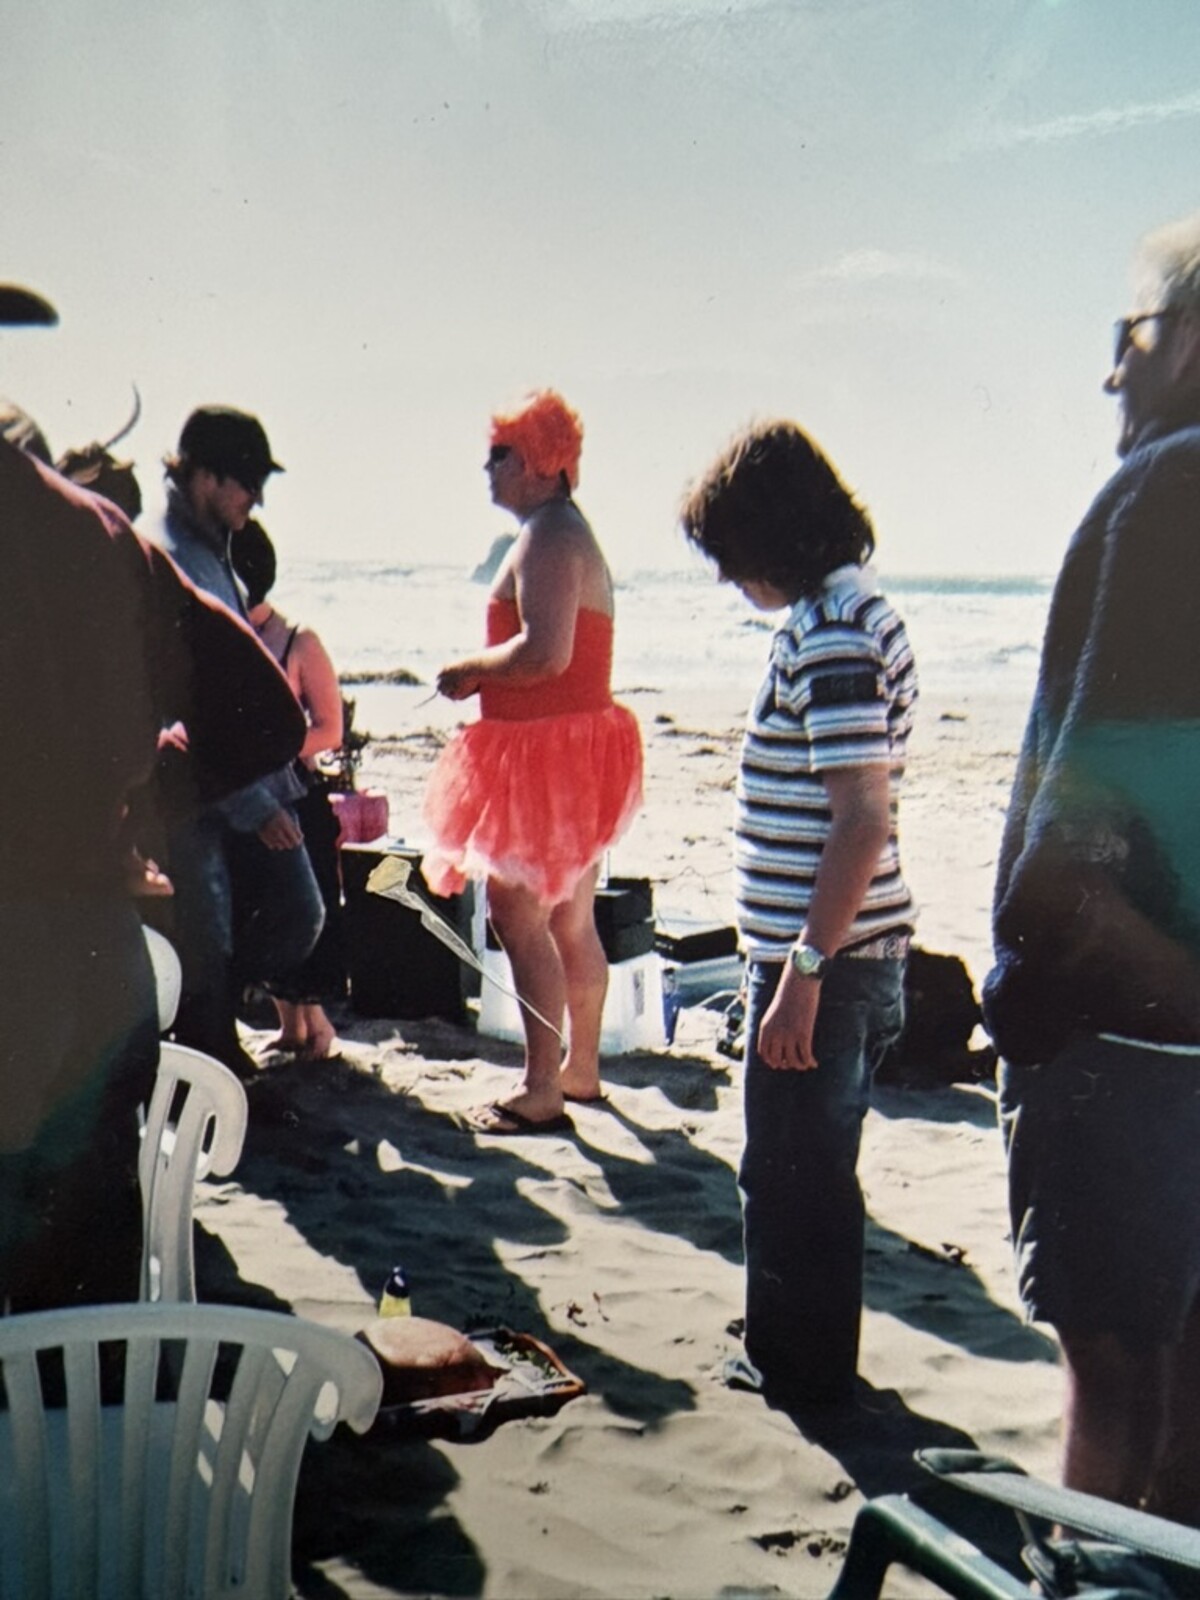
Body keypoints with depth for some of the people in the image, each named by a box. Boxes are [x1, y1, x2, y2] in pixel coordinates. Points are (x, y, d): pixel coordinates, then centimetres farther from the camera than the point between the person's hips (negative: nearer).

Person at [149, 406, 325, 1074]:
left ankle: (212, 1021, 29)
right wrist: (255, 805, -19)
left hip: (252, 780, 9)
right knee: (208, 944, 2)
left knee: (299, 912, 11)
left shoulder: (214, 553, 13)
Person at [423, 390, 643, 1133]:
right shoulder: (574, 531, 18)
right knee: (571, 921, 17)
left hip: (544, 755, -11)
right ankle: (580, 1067, 28)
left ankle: (541, 1093, -5)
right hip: (578, 745, 11)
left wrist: (468, 671, -13)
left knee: (519, 916, -8)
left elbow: (544, 653, -28)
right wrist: (483, 674, 12)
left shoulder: (547, 537, -16)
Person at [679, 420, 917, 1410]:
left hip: (823, 959, -10)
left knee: (793, 1176, 4)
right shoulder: (854, 610, 11)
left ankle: (802, 1373, 19)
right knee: (806, 1169, 20)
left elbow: (864, 821, -26)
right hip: (848, 953, 10)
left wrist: (802, 972, -24)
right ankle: (794, 1358, 35)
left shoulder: (829, 635, -20)